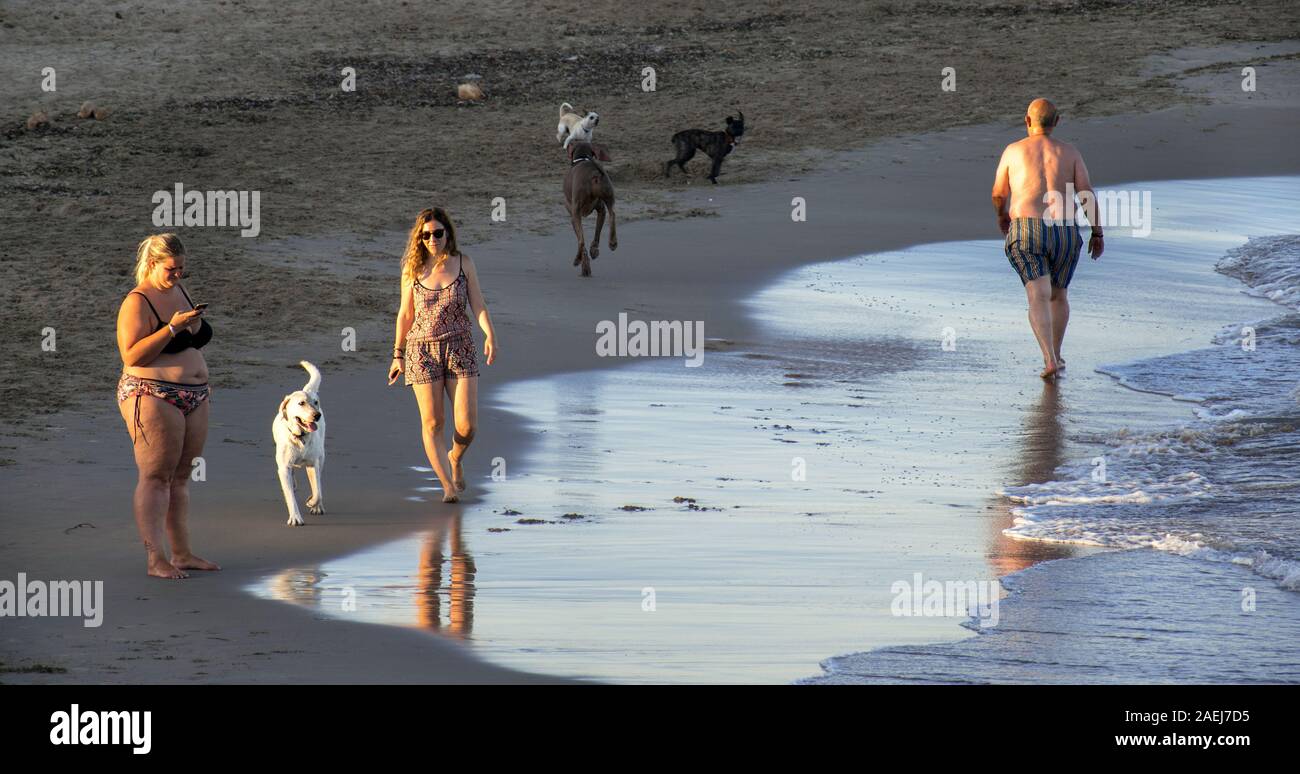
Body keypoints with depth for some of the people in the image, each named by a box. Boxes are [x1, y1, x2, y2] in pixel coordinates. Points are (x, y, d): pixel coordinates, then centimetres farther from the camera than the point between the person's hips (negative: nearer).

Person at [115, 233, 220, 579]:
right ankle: (154, 559, -10)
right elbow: (131, 356, -22)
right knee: (155, 477, -9)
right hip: (153, 398, -8)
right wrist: (172, 328, -24)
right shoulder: (137, 303, -11)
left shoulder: (178, 291, 15)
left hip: (193, 399, 8)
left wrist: (196, 326, 10)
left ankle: (182, 553, 15)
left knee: (180, 477, 11)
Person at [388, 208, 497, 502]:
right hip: (423, 352, 0)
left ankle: (456, 458, 27)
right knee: (433, 424, -2)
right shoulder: (413, 269, 2)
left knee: (467, 425, -6)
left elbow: (478, 305, 0)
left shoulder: (463, 264, 2)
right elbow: (405, 314, 9)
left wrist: (490, 335, -17)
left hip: (459, 349, 0)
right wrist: (398, 355, 9)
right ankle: (448, 485, 5)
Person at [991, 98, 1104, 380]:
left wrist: (1001, 215, 34)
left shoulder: (1014, 151, 4)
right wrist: (1097, 234, 6)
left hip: (1025, 233, -2)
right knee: (1059, 294, 25)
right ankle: (1056, 355, 34)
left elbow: (998, 194, 13)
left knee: (1039, 298, -10)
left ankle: (1050, 361, -28)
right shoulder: (1070, 153, 7)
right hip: (1064, 234, 2)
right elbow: (1088, 194, 0)